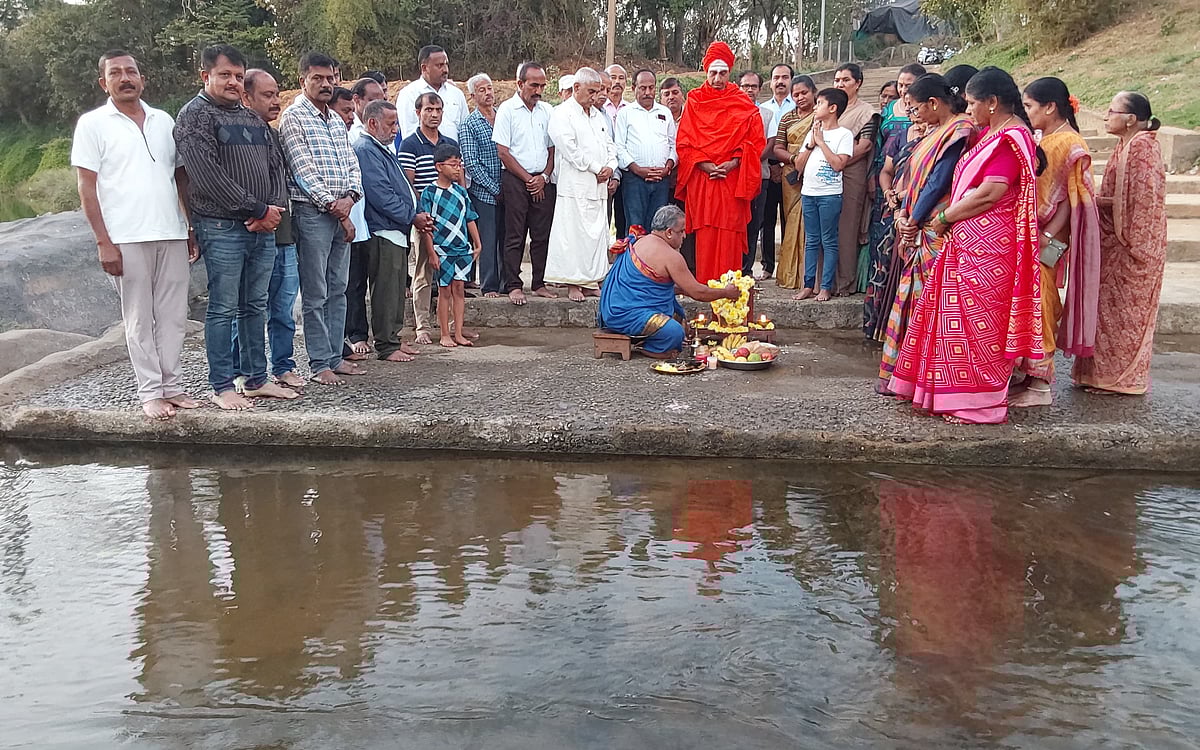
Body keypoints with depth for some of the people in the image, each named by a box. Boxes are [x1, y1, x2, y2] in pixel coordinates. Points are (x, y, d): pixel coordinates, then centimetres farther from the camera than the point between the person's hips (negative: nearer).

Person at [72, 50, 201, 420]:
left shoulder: (164, 121, 13)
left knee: (173, 315, 6)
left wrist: (194, 228, 11)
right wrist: (104, 242, -9)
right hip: (127, 238, -4)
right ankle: (150, 392, 9)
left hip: (172, 235, 4)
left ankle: (171, 385, 16)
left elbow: (182, 177, 17)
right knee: (139, 319, 2)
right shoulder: (93, 123, 2)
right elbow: (86, 187, -2)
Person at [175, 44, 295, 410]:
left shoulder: (253, 118, 19)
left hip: (263, 228, 7)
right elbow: (208, 176, -14)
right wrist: (259, 209, -13)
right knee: (223, 308, -2)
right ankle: (222, 387, 5)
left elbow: (277, 165, 16)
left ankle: (257, 379, 20)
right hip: (222, 228, -7)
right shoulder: (195, 115, -4)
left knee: (256, 306, 11)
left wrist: (275, 208, -4)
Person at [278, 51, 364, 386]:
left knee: (338, 289, 10)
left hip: (342, 212, 7)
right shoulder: (293, 117, -5)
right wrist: (331, 203, -12)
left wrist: (350, 196, -5)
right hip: (312, 212, -7)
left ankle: (335, 356, 18)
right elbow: (303, 170, -12)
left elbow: (352, 164, 14)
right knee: (315, 294, -3)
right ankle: (320, 364, 2)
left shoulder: (336, 120, 18)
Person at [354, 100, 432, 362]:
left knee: (396, 289, 15)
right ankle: (386, 346, 1)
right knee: (386, 290, -5)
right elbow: (380, 195, -21)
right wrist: (412, 217, -13)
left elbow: (401, 190, 23)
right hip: (382, 231, -11)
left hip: (397, 231, 11)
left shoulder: (383, 150, 19)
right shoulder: (366, 150, -13)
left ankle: (393, 339, 24)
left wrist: (417, 216, 8)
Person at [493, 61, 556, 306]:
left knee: (542, 235, 5)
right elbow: (503, 151, -5)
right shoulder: (507, 110, -1)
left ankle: (540, 283, 12)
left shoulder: (547, 110, 12)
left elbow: (553, 148, 13)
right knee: (514, 235, -2)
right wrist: (528, 178, -7)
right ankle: (513, 286, 3)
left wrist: (544, 177, -2)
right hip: (515, 179, -4)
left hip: (543, 181, 4)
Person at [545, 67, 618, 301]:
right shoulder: (562, 114, -3)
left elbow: (609, 145, 21)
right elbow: (570, 149, -13)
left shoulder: (597, 115, 21)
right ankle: (573, 283, -2)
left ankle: (591, 281, 13)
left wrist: (610, 166, 0)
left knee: (597, 233, 7)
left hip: (598, 186, 7)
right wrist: (596, 168, -10)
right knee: (574, 233, -7)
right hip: (575, 186, -7)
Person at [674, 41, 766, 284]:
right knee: (704, 233, -2)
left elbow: (754, 141, 4)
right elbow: (683, 142, 4)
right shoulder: (694, 102, 9)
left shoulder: (744, 106, 9)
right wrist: (704, 165, -9)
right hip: (701, 179, 0)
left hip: (732, 179, 0)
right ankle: (704, 287, 2)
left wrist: (732, 163, -10)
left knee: (729, 233, -4)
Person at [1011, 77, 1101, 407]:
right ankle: (1029, 377, 18)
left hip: (1044, 244, -8)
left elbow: (1072, 199, -13)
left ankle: (1040, 386, 3)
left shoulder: (1071, 145, -10)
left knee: (1038, 309, -4)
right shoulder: (1039, 140, 14)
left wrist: (1046, 236, -22)